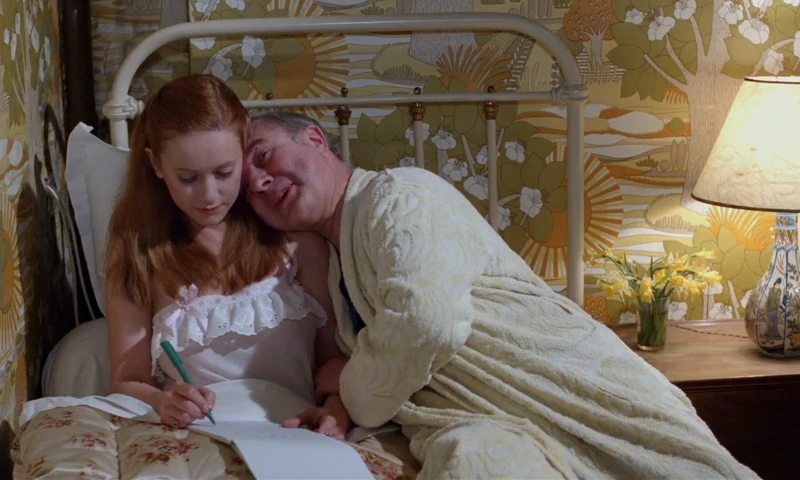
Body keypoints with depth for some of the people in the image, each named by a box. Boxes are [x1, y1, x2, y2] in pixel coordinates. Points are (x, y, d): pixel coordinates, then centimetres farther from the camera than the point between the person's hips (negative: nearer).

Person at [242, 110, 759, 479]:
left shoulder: (399, 194, -4)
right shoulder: (331, 264, 23)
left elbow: (427, 324, -19)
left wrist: (353, 389, -3)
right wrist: (336, 404, 2)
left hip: (566, 378, -5)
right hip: (476, 421, 5)